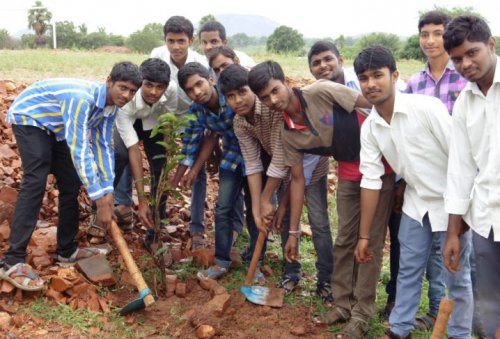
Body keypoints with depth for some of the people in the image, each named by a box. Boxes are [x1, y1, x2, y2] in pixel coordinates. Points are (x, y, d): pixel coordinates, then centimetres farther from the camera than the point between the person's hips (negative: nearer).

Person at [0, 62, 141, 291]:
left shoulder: (110, 106, -10)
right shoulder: (82, 98, -38)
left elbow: (103, 146, -3)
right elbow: (80, 151, -41)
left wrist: (107, 191, -11)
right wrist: (100, 201, -40)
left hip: (56, 127, 9)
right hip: (29, 117, -9)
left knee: (71, 184, 3)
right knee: (35, 182, -22)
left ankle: (67, 250, 15)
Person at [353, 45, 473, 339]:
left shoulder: (427, 107, -24)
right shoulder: (369, 128, -6)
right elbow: (371, 180, -3)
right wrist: (364, 235, -1)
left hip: (452, 201, -5)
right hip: (416, 202, 5)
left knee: (457, 276, 6)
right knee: (409, 269, 14)